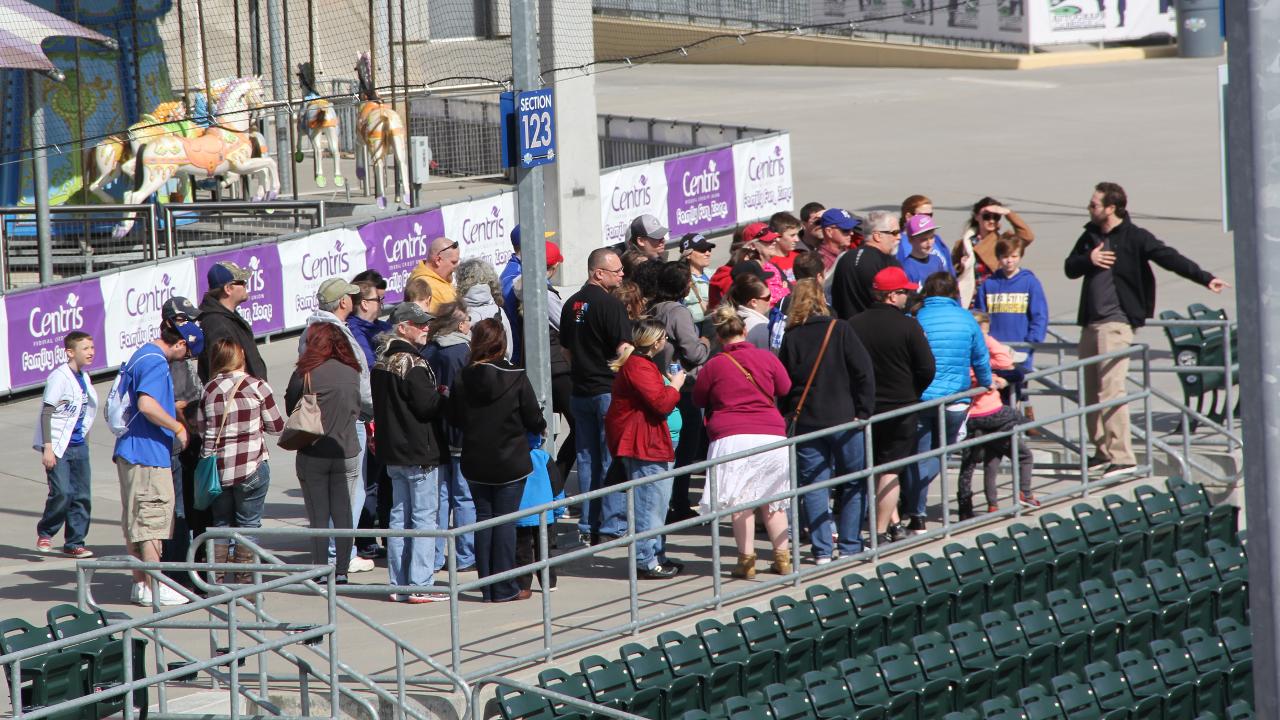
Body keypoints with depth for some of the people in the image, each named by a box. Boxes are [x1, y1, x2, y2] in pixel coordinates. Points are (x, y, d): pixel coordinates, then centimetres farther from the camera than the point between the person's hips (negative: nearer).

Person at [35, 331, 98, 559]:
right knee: (62, 492, -16)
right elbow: (46, 412, -15)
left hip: (78, 445, 8)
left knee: (82, 495, 4)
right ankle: (44, 533, 5)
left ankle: (74, 543, 12)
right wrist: (47, 448, -20)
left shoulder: (84, 378, 11)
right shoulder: (59, 377, -13)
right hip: (57, 445, -8)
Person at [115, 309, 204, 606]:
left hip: (130, 452, 10)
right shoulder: (156, 362, -16)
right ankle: (156, 588, -4)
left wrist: (173, 409, 31)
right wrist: (178, 427, -17)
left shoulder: (140, 356, 16)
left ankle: (140, 584, 16)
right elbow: (147, 404, -27)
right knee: (153, 520, -6)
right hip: (148, 453, -10)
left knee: (135, 522, 12)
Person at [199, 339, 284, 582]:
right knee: (248, 525, 5)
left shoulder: (209, 390, 0)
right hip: (251, 466, -3)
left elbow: (202, 431, -2)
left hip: (218, 468, 3)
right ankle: (245, 582, 3)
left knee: (220, 525, 12)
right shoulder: (257, 386, -7)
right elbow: (276, 426, 1)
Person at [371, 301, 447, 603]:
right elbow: (427, 406, -20)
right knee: (425, 517, -3)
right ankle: (419, 586, -5)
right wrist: (445, 397, 0)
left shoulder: (382, 361, 10)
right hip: (419, 452, -9)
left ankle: (398, 585, 14)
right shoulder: (412, 364, -18)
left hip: (392, 451, 9)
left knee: (399, 516, 12)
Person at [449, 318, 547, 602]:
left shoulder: (463, 379, -7)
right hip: (511, 461, -3)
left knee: (483, 517, 11)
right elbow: (534, 419, -6)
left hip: (475, 464, 3)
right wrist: (540, 428, 17)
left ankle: (487, 588, 11)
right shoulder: (516, 378, -13)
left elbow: (455, 419, 3)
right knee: (505, 520, 2)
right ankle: (505, 589, 2)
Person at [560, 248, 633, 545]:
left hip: (580, 391, 7)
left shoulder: (572, 304, 8)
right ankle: (613, 524, -2)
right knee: (612, 459, -2)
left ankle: (588, 526, 14)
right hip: (609, 390, -7)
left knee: (587, 458, 11)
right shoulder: (611, 304, -15)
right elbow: (624, 350, -19)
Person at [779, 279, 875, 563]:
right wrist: (863, 412, -4)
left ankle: (822, 551, 1)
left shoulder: (791, 338, 0)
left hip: (806, 422, 2)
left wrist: (791, 414, 13)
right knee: (854, 485, 10)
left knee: (814, 486, 5)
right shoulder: (840, 330, -5)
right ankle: (850, 547, 8)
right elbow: (864, 372, -9)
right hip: (844, 420, -2)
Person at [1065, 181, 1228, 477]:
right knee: (1091, 391, 9)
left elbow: (1169, 258, -15)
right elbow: (1070, 267, 17)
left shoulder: (1134, 238, -7)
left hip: (1116, 322, -8)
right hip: (1090, 322, 8)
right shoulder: (1090, 236, 14)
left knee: (1111, 390, -14)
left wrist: (1204, 278, -25)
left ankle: (1122, 457, -14)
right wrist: (1089, 260, -5)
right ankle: (1102, 451, 19)